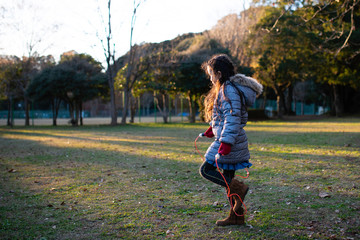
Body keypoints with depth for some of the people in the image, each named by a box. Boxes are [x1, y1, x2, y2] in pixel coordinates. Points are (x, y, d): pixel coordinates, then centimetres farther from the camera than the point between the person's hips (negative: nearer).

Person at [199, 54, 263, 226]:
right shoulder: (224, 89, 15)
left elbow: (233, 118, -24)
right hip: (231, 141, 10)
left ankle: (238, 188, -4)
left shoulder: (229, 91, -17)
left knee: (206, 170, -4)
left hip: (229, 141, -10)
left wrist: (225, 142, -29)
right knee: (227, 179, 12)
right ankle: (236, 216, 18)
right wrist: (213, 128, 33)